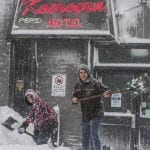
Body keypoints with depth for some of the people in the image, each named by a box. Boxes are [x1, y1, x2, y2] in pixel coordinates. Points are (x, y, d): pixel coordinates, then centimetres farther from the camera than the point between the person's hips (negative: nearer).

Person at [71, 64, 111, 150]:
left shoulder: (95, 83, -12)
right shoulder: (78, 85, 7)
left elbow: (105, 90, -15)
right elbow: (75, 95, 17)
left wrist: (106, 94, -38)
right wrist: (74, 99, -6)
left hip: (95, 114, -6)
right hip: (85, 115, 7)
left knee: (94, 135, -13)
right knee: (85, 136, 15)